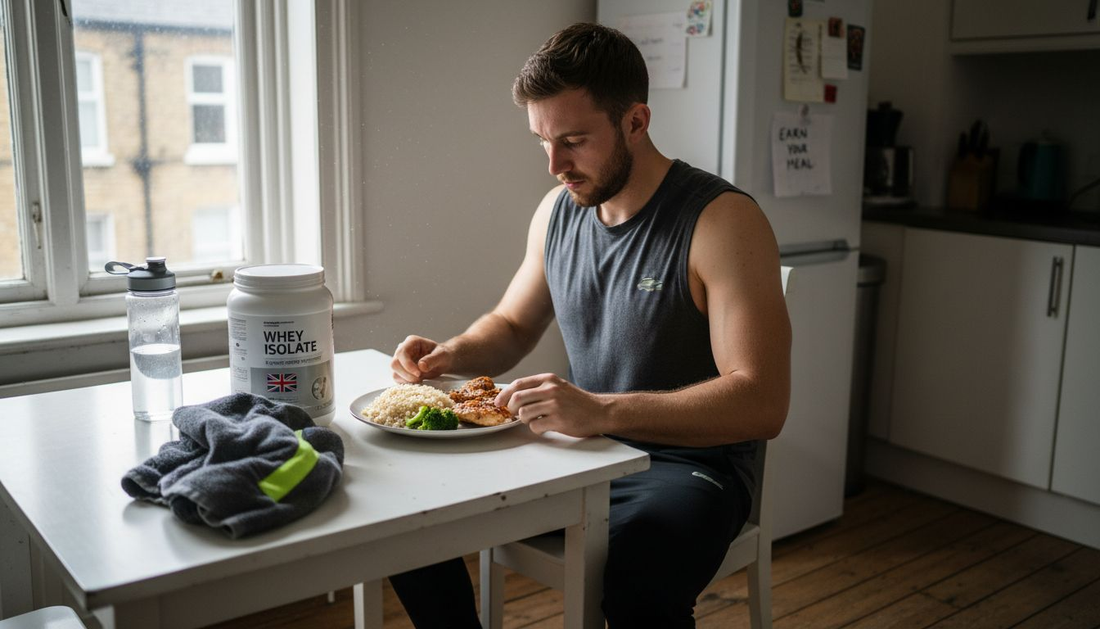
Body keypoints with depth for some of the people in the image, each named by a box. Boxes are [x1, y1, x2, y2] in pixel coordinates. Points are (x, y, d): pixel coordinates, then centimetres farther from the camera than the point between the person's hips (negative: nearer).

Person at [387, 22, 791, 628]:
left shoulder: (722, 220, -16)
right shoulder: (558, 210, 5)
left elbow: (761, 403, -24)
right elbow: (511, 326, 20)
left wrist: (599, 411, -33)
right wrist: (449, 354, -3)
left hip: (686, 463, -6)